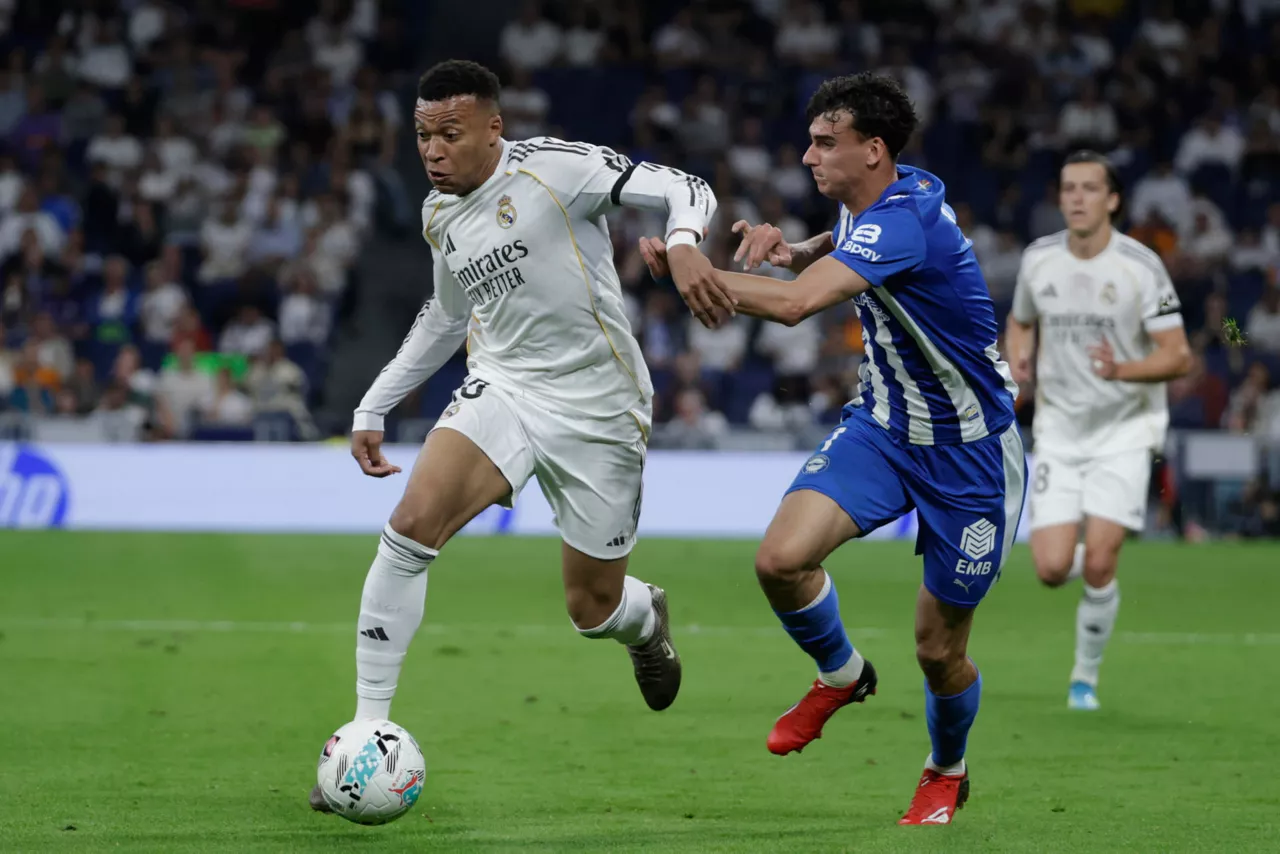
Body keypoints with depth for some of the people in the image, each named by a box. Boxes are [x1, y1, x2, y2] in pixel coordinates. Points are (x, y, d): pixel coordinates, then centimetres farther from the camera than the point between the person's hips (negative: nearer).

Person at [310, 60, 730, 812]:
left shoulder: (552, 168, -15)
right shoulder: (440, 216, 6)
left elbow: (684, 189, -16)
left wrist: (684, 242, -39)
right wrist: (375, 405, 21)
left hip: (599, 409, -4)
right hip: (502, 389, 4)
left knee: (593, 611, 5)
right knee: (411, 525, -22)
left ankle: (646, 619, 46)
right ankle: (368, 729, -16)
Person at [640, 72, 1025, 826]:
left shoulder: (903, 220, -29)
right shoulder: (874, 203, -2)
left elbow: (795, 303, -41)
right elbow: (841, 249, 24)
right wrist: (792, 247, 2)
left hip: (970, 453, -7)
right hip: (884, 426, 7)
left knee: (939, 649, 3)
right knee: (782, 558, -17)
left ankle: (947, 771, 35)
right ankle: (842, 674, 13)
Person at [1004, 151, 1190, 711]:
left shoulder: (1140, 266, -11)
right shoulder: (1038, 259, 0)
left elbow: (1178, 356, -11)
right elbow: (1020, 322, 20)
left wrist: (1123, 369, -29)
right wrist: (1017, 357, -2)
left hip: (1124, 429, -3)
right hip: (1059, 429, 3)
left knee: (1098, 564, -14)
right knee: (1052, 570, -10)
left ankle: (1086, 676, 8)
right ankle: (1082, 559, 28)